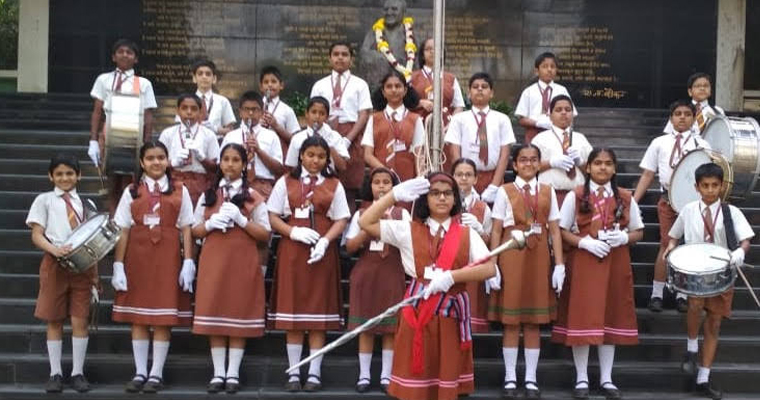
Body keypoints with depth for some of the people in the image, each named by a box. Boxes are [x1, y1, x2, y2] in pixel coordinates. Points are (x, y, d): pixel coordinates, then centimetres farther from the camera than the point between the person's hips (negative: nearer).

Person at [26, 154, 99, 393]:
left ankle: (78, 373, 7)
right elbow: (36, 235, 0)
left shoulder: (86, 203, 14)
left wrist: (95, 274, 9)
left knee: (80, 320, -1)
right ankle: (55, 373, 10)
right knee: (54, 321, 3)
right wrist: (55, 250, -20)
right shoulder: (44, 200, 8)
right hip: (54, 264, -1)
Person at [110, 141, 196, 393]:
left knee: (163, 319, 0)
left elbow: (186, 230, 4)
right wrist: (118, 265, -2)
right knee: (138, 318, 4)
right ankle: (140, 373, 12)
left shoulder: (180, 191, 6)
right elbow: (122, 231, 4)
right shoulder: (132, 192, 7)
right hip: (137, 258, 1)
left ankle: (156, 374, 8)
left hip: (167, 259, -1)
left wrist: (188, 263, -3)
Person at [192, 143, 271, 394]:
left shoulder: (253, 197, 4)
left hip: (242, 260, -2)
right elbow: (195, 231, 11)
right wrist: (210, 224, -9)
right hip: (213, 259, 2)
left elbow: (265, 235, 0)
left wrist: (241, 220, -14)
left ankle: (233, 374, 4)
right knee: (214, 314, 0)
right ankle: (218, 373, 4)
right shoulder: (207, 195, 12)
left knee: (239, 312, -1)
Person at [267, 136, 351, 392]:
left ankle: (314, 373, 6)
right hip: (291, 250, 0)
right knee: (292, 310, 0)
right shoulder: (286, 182, 9)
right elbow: (273, 217, 5)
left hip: (322, 253, 0)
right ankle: (294, 373, 7)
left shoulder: (334, 185, 9)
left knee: (319, 311, 0)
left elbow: (341, 221, 3)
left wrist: (325, 241, -14)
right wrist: (294, 232, -12)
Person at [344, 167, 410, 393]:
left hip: (391, 273, -1)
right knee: (365, 326, 3)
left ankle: (386, 375, 8)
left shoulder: (401, 214, 4)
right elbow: (350, 246, 1)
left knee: (390, 326, 1)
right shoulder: (361, 214, 6)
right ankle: (364, 375, 9)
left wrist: (390, 223, -15)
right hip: (365, 272, 1)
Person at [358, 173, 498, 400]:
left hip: (450, 316, 1)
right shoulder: (408, 231, 5)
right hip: (417, 314, 0)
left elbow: (489, 269, -7)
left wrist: (451, 276, -18)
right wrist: (395, 195, -8)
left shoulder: (467, 235, 5)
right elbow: (365, 223, -1)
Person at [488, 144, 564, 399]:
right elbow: (496, 231, -1)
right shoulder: (504, 192, 3)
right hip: (511, 257, -2)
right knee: (510, 320, 1)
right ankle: (510, 378, 8)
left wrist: (559, 264, -1)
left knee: (534, 321, 5)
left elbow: (555, 230, 6)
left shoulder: (548, 192, 10)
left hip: (539, 258, 2)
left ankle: (531, 379, 12)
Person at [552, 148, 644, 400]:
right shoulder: (575, 196, 0)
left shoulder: (625, 198, 7)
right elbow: (562, 230, -2)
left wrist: (623, 238, -11)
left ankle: (606, 379, 16)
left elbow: (638, 231, 10)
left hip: (616, 264, 3)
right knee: (582, 317, -3)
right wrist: (585, 242, -17)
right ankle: (581, 379, 7)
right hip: (584, 261, -2)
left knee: (611, 316, 6)